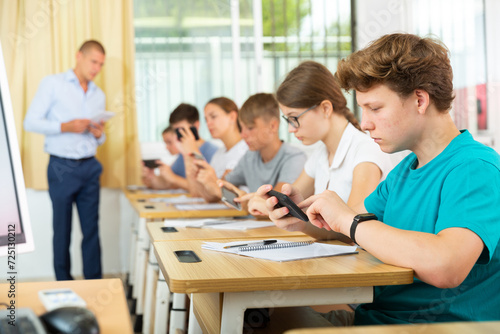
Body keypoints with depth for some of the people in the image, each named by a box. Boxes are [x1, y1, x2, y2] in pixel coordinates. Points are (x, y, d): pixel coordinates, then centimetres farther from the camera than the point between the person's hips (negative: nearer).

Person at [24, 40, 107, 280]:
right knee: (62, 230, 4)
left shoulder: (99, 95, 15)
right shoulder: (53, 84, 0)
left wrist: (99, 134, -3)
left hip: (90, 167, 4)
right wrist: (66, 127, -17)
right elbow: (31, 122, -6)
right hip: (62, 167, -4)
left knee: (92, 229, 4)